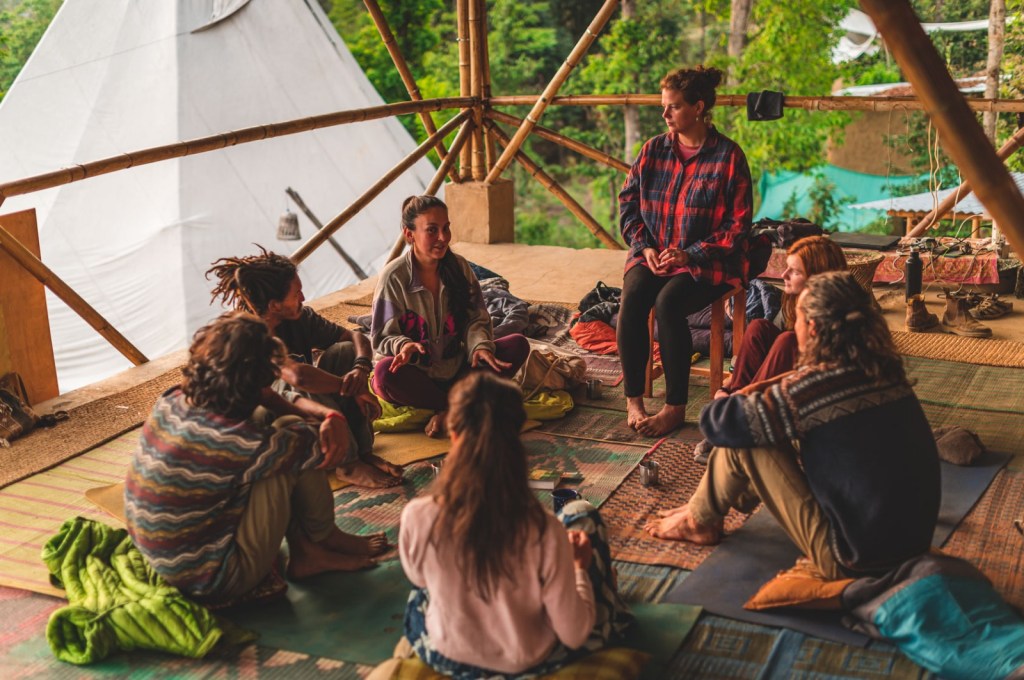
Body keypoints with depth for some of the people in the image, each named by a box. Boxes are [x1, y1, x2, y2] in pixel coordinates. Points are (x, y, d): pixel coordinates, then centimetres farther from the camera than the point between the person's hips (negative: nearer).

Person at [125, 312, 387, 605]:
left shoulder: (171, 402, -7)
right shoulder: (243, 444, -30)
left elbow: (268, 397, 6)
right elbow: (331, 449, -16)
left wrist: (326, 413, -5)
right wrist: (333, 418, 5)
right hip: (213, 583, -8)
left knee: (287, 429, 6)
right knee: (297, 439, -10)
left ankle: (304, 549, 17)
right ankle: (323, 538, 16)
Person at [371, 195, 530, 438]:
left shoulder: (459, 267, 1)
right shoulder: (394, 277, -12)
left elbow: (476, 320, 1)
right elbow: (381, 337, -10)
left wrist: (481, 346, -22)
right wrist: (404, 345, -34)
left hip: (457, 369, 4)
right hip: (417, 375, -4)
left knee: (518, 345, -15)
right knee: (386, 371, -38)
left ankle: (449, 410, -26)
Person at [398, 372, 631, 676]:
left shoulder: (417, 517, -29)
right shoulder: (543, 529, -33)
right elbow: (574, 636, -20)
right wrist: (578, 567, -2)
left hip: (444, 657, 2)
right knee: (582, 513, 16)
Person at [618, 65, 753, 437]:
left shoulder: (728, 156, -5)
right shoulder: (653, 150, 8)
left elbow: (738, 224, -6)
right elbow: (628, 202, 12)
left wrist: (691, 255, -16)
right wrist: (644, 247, -5)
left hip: (707, 262, -4)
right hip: (653, 254, 4)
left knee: (668, 303, -32)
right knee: (632, 298, -27)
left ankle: (675, 407, -19)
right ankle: (633, 400, -18)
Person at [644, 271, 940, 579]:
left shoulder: (814, 387, -23)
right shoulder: (885, 370, -2)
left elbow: (716, 423, -14)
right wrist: (769, 391, 7)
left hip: (854, 562, -7)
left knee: (743, 440, -2)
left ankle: (699, 520, 22)